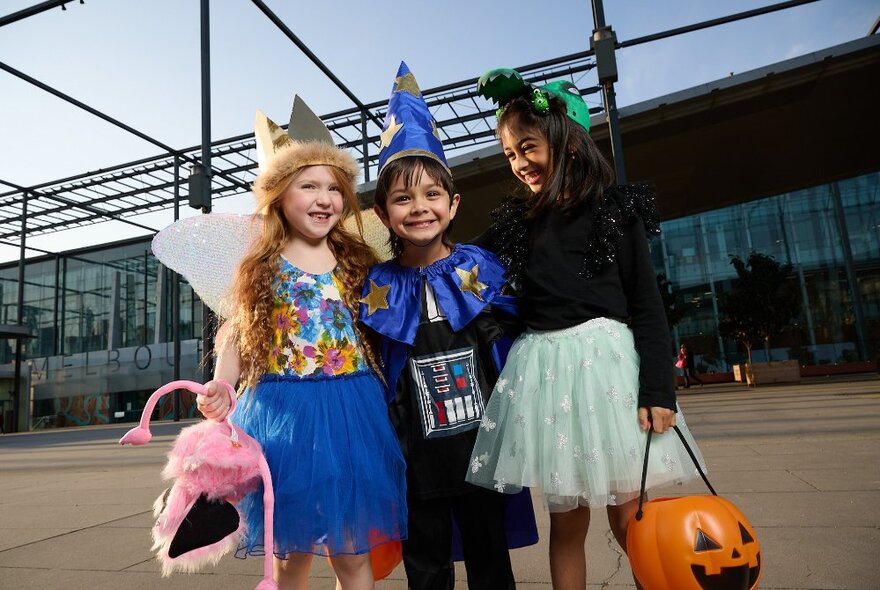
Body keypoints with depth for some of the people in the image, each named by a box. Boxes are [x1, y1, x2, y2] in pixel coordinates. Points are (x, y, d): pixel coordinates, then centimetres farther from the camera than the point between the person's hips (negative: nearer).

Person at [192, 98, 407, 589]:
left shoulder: (356, 262, 6)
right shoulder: (261, 268, 3)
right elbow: (240, 333, 3)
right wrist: (221, 385, -12)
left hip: (349, 410, 1)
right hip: (284, 412, 0)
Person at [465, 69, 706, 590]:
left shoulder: (616, 210, 2)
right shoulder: (515, 222, 12)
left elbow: (648, 306, -1)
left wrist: (657, 391, -9)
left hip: (605, 357, -3)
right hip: (542, 367, 3)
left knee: (628, 517, 2)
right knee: (566, 519, 9)